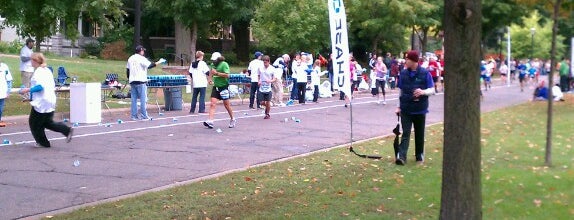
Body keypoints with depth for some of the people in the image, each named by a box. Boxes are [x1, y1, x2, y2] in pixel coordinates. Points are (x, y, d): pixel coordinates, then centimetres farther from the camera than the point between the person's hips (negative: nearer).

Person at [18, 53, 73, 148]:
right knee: (48, 122, 16)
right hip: (51, 101, 9)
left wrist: (28, 90, -17)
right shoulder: (47, 70, 13)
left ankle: (43, 142, 12)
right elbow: (53, 86, 18)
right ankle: (67, 130, 0)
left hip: (41, 103, -9)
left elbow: (40, 86, -26)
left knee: (34, 123, 7)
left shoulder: (38, 72, -15)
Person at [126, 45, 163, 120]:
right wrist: (159, 62, -8)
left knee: (134, 99, 7)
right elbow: (149, 65, -17)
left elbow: (127, 70, 17)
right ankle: (143, 115, -2)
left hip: (132, 81, 7)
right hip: (140, 81, -7)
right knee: (143, 99, -2)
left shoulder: (130, 59, 14)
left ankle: (134, 116, 7)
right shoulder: (141, 58, -8)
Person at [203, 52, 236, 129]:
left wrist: (217, 73, -22)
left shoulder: (224, 64, -10)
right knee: (212, 104, -8)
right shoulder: (213, 65, 11)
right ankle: (210, 121, -16)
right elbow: (211, 74, 27)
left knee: (226, 104, 5)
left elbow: (227, 75, -21)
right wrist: (210, 79, 8)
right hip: (216, 87, 6)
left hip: (224, 87, -6)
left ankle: (232, 120, 25)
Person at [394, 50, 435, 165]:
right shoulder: (403, 73, 3)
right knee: (405, 133, -4)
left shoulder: (425, 73, -6)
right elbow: (400, 90, 10)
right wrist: (399, 106, 9)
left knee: (419, 134, 9)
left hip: (420, 109, -1)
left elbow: (432, 90, -5)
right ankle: (401, 156, -12)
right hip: (405, 109, 1)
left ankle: (419, 156, 21)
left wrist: (423, 92, -26)